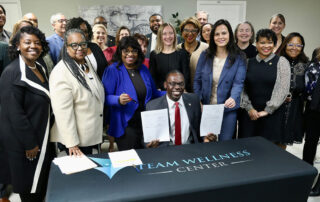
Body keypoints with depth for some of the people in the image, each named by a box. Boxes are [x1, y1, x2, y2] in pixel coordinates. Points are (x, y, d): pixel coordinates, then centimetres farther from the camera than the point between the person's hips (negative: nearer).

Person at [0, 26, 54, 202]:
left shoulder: (40, 69, 6)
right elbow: (14, 113, -22)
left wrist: (44, 136, 14)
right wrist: (29, 144, -19)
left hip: (43, 136, 8)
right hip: (23, 142, -8)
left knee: (44, 181, 21)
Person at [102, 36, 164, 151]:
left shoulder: (143, 69, 9)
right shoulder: (113, 70, -6)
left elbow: (153, 93, 18)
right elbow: (105, 97, -9)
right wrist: (118, 100, -28)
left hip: (146, 123, 5)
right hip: (125, 125, -4)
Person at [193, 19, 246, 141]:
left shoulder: (238, 58, -4)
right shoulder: (205, 55, 3)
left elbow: (238, 83, -13)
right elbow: (197, 80, 4)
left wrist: (233, 98, -33)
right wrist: (198, 102, -7)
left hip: (227, 109, -2)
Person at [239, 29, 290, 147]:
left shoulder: (281, 62, 2)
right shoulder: (249, 63, 9)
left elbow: (283, 89, -6)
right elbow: (242, 88, 4)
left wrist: (267, 110, -9)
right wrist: (249, 108, -6)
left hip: (273, 114, -2)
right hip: (251, 114, 2)